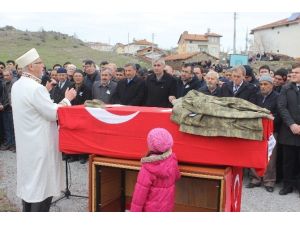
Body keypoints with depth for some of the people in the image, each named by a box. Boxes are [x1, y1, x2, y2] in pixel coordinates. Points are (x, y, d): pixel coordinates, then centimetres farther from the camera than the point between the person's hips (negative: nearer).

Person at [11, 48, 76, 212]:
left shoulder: (17, 86, 6)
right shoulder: (36, 87, -23)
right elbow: (54, 114, -21)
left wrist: (45, 91, 18)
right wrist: (67, 98, -8)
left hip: (26, 143, 10)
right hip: (40, 144, -10)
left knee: (29, 180, 19)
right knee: (42, 182, 0)